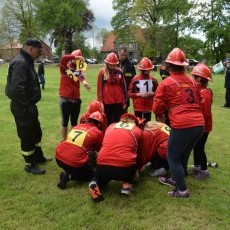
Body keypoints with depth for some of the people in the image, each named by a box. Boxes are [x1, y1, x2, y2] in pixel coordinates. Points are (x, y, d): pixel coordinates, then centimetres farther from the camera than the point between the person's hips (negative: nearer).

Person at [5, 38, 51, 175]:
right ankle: (30, 165, 18)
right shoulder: (20, 63, -22)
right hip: (22, 108, -10)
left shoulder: (27, 61, 13)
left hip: (29, 106, 10)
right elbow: (17, 89, -31)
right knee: (27, 136, 3)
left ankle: (39, 157, 39)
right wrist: (26, 106, -22)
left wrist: (31, 105, 15)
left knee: (36, 132, 22)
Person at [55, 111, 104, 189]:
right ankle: (69, 176, -3)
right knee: (90, 174, 21)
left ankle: (68, 171, 12)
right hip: (74, 162, -7)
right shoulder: (98, 133, 1)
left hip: (59, 157, 7)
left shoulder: (77, 126, 18)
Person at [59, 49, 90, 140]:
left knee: (74, 122, 16)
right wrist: (76, 57, -23)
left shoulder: (79, 69, 3)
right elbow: (64, 58, -25)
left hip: (76, 98, 3)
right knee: (65, 121, 8)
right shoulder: (65, 67, -3)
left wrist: (84, 81, -40)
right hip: (65, 98, -3)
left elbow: (82, 77, -19)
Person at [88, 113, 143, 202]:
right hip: (125, 166, -2)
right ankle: (126, 184, 10)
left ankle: (95, 184, 2)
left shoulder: (111, 126, 21)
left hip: (103, 163, 2)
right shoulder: (138, 130, 15)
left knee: (100, 178, 35)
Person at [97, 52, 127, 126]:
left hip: (118, 102, 3)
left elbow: (123, 87, 8)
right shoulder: (102, 72, -5)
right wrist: (100, 102, -5)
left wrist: (124, 101, 7)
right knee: (107, 122, 10)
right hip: (107, 102, -2)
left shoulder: (119, 72, 3)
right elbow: (99, 88, -3)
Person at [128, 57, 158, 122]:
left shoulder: (153, 80, 2)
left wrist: (152, 93, -9)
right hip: (138, 107, -2)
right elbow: (130, 93, -3)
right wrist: (139, 94, -16)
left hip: (149, 107, 3)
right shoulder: (135, 79, -6)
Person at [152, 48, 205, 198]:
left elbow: (157, 107, 2)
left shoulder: (166, 84, -2)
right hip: (199, 125, 6)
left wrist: (160, 116, 23)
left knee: (173, 157, 12)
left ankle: (182, 191, 13)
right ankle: (177, 178, 40)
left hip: (182, 126, -6)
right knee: (183, 155, 24)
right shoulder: (193, 82, 14)